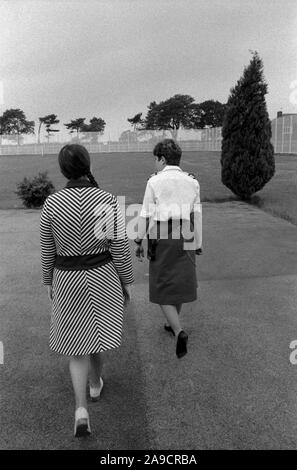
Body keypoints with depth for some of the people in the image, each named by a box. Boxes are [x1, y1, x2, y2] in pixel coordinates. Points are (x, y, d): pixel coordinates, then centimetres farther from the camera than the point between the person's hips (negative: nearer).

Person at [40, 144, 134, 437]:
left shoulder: (51, 204, -10)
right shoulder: (108, 201, -15)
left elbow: (47, 250, -2)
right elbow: (120, 247, -13)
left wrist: (49, 282, 13)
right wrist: (127, 282, 0)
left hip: (68, 280, 0)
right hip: (102, 276, 0)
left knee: (77, 342, 13)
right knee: (97, 332, 24)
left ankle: (81, 409, 2)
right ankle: (95, 383, 45)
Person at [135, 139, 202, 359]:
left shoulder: (154, 182, -6)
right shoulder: (192, 182, 2)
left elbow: (146, 215, -7)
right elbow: (197, 216, 2)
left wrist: (139, 242, 1)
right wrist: (198, 245, 8)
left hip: (161, 241, -3)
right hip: (185, 241, 4)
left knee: (162, 288, 6)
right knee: (180, 283, 18)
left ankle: (179, 332, -9)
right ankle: (174, 324, 34)